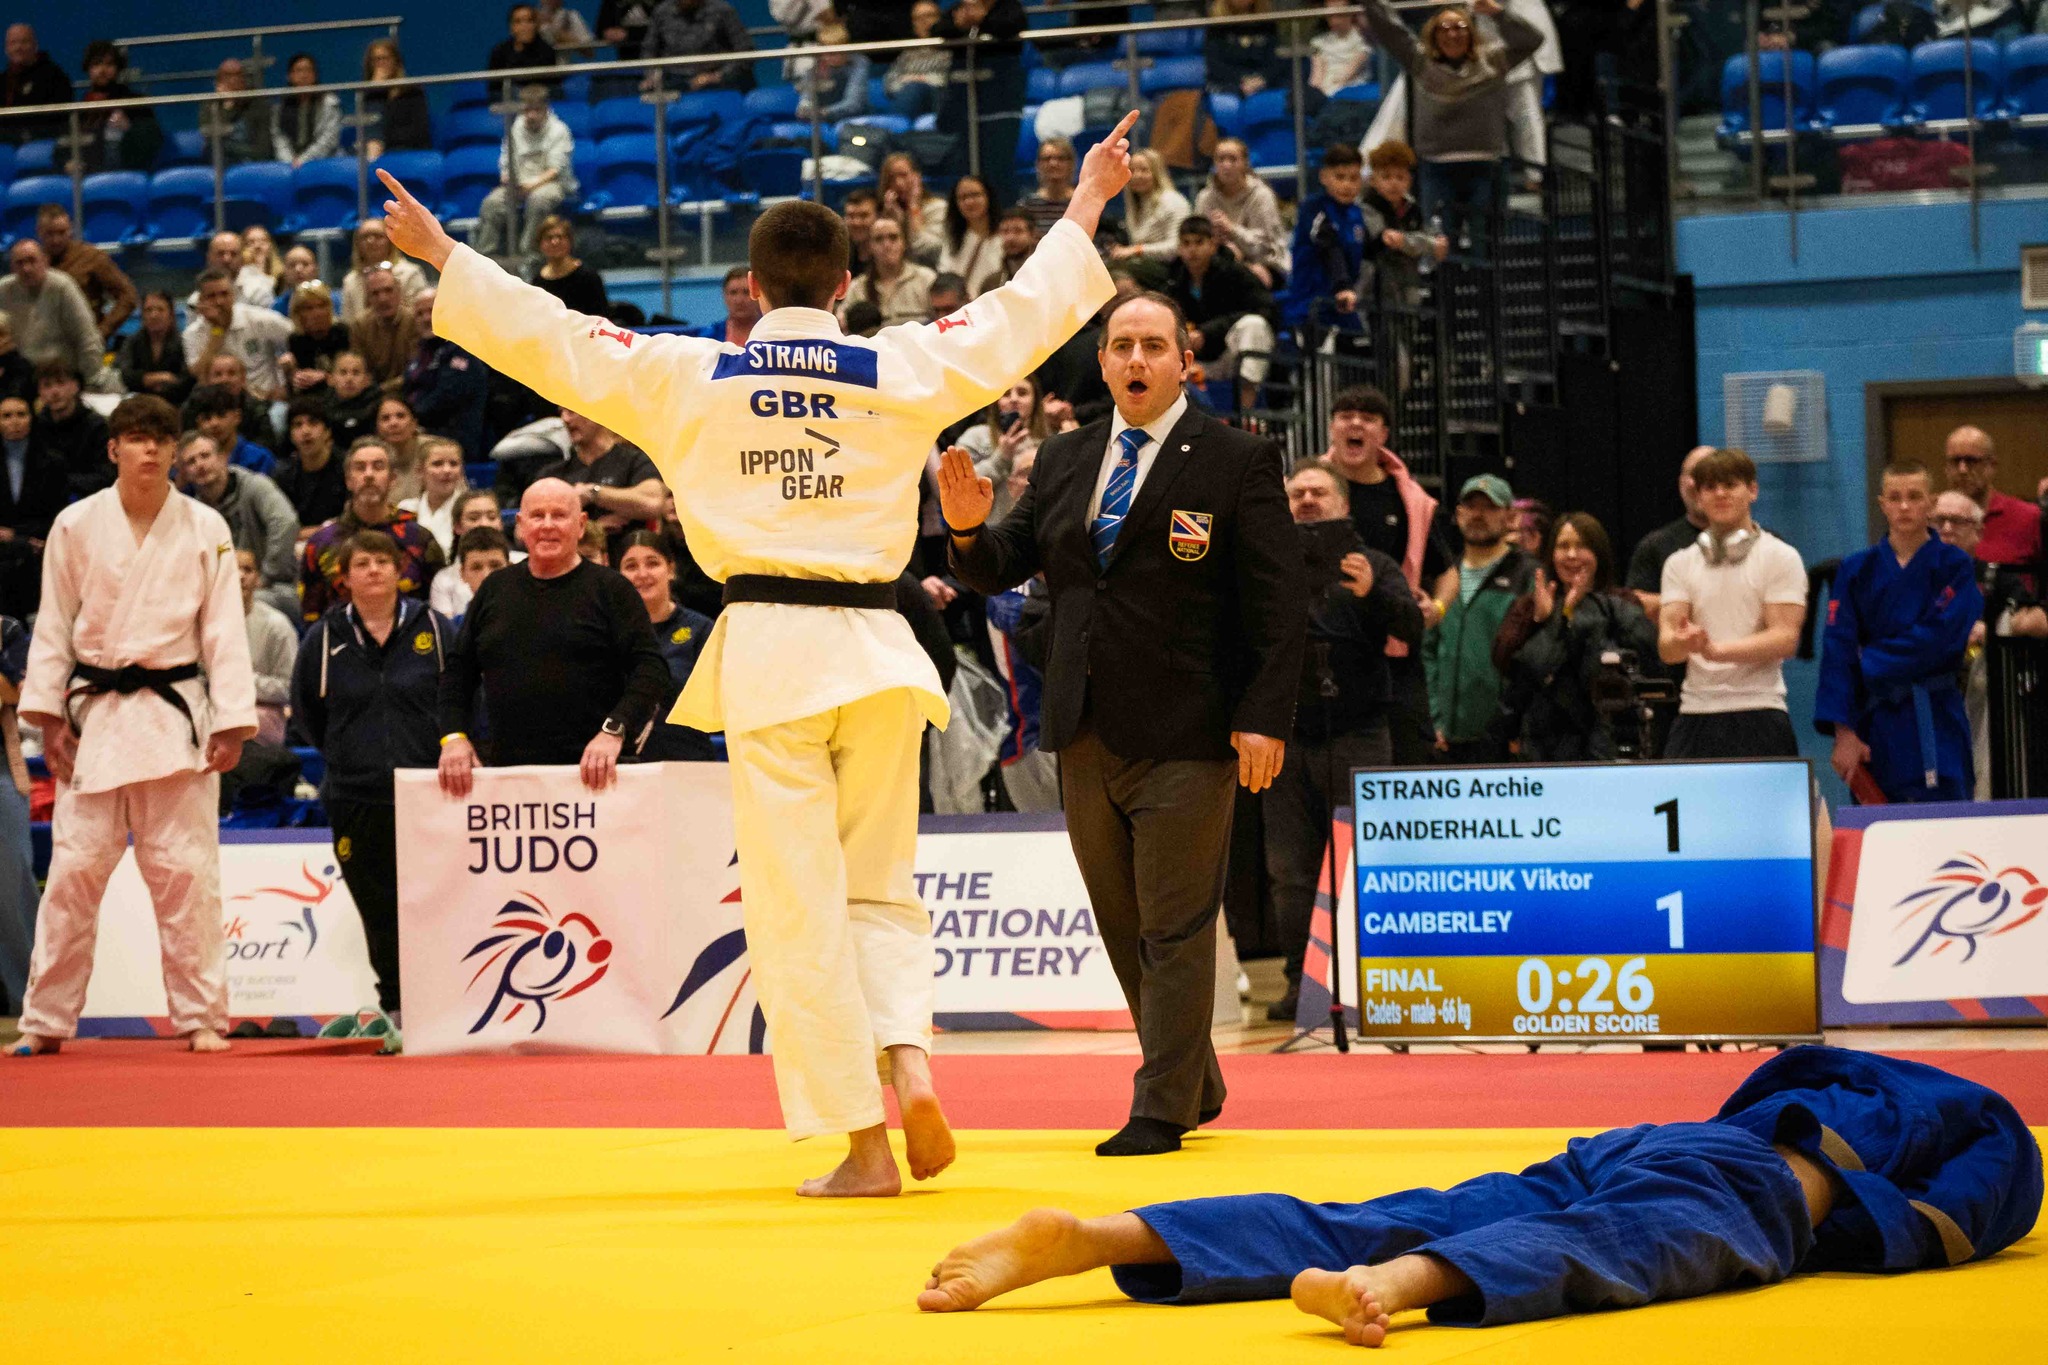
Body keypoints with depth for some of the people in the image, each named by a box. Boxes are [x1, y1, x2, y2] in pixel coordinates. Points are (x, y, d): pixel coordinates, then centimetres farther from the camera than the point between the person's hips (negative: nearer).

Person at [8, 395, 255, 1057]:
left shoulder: (205, 528, 1)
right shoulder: (76, 525, 2)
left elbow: (224, 629, 1)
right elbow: (54, 625, 5)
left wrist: (231, 724, -4)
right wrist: (49, 716, -1)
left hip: (176, 711, 0)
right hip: (94, 713, 1)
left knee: (185, 869, 0)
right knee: (75, 866, 1)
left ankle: (201, 1017, 8)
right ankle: (46, 1020, 8)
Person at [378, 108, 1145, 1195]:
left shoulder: (685, 375, 0)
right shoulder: (901, 370, 2)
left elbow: (549, 338, 7)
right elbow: (1024, 311, 12)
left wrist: (442, 254, 20)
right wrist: (1086, 205, 27)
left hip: (767, 652, -2)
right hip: (876, 651, 2)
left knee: (797, 907, 2)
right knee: (880, 883, 17)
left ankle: (864, 1144, 1)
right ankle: (906, 1056, -9)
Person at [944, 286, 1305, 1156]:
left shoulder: (1237, 462, -4)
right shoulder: (1062, 462, 12)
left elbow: (1278, 602, -8)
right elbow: (1003, 568, 11)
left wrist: (1266, 719, -15)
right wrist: (968, 529, -12)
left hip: (1187, 736, -6)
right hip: (1087, 735, 6)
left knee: (1175, 927, -3)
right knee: (1124, 927, 14)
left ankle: (1162, 1110, 1)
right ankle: (1195, 1085, 28)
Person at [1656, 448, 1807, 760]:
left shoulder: (1780, 557, 3)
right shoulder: (1680, 563, 14)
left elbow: (1786, 639, -8)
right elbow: (1666, 647, 3)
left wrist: (1716, 649, -21)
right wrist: (1684, 642, -22)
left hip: (1757, 712, -3)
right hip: (1695, 711, 3)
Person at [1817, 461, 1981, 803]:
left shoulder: (1954, 566, 0)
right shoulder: (1857, 570, 5)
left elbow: (1939, 639, -11)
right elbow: (1837, 649, -1)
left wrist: (1869, 663, -9)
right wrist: (1843, 733, -9)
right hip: (1874, 725, 2)